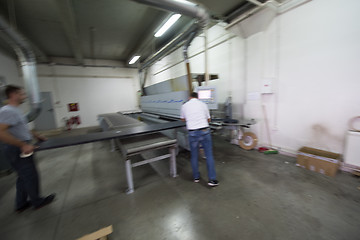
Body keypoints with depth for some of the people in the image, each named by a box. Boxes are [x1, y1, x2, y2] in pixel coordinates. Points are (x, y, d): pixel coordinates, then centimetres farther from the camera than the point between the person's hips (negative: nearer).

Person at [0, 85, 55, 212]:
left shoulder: (15, 110, 11)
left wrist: (36, 135, 21)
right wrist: (23, 145, -30)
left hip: (21, 149, 10)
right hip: (17, 150, -10)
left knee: (24, 177, 20)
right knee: (31, 176, 5)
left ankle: (21, 204, 35)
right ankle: (37, 202, 23)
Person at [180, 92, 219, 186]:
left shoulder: (184, 106, 6)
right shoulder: (203, 104, 6)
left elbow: (183, 119, 22)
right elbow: (208, 119, 14)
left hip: (192, 133, 1)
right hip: (204, 131, 0)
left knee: (194, 156, 15)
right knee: (209, 155, 9)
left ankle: (196, 177, 31)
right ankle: (212, 179, 15)